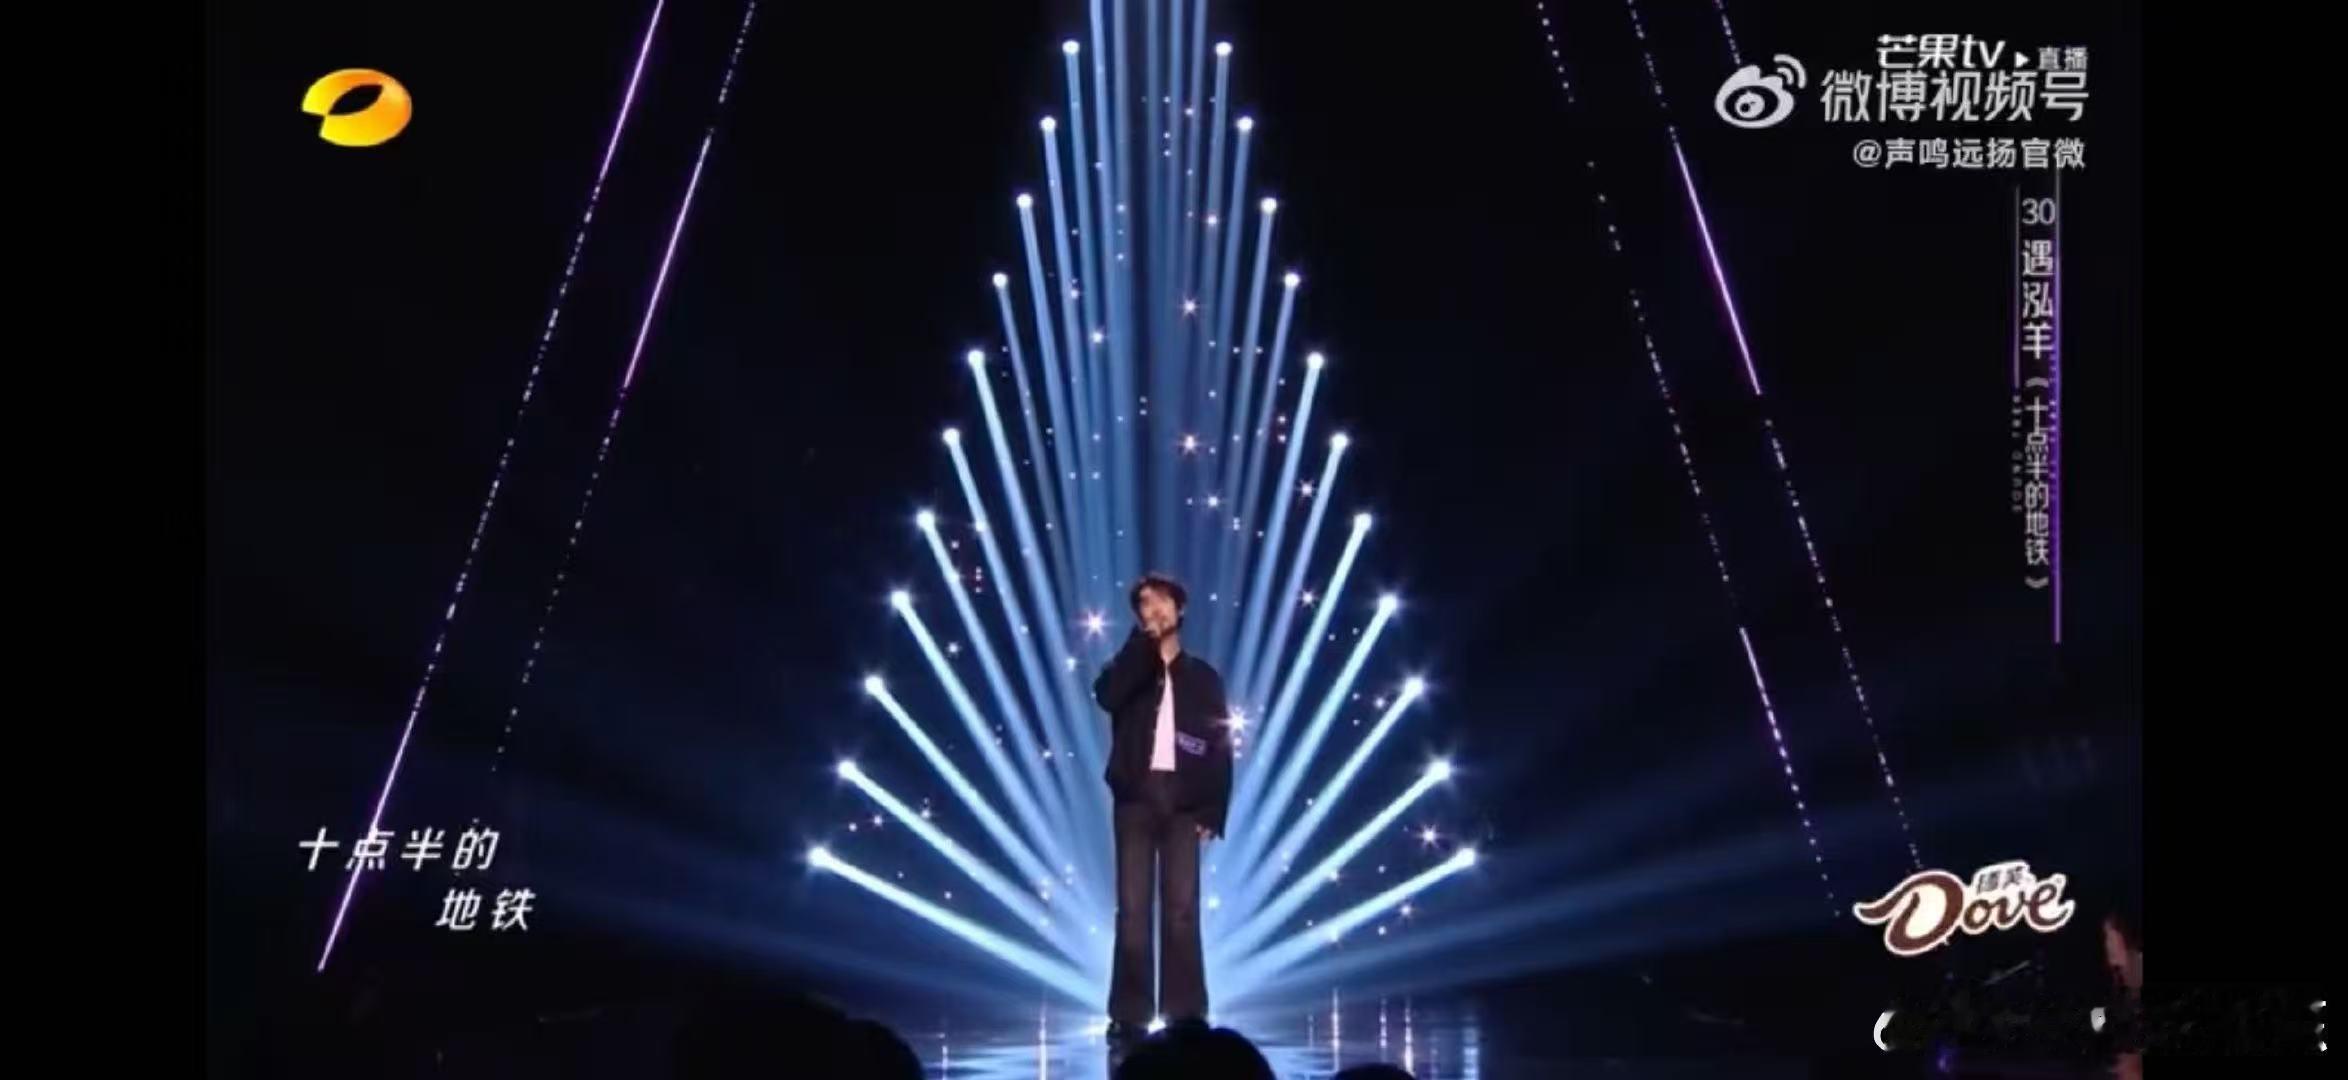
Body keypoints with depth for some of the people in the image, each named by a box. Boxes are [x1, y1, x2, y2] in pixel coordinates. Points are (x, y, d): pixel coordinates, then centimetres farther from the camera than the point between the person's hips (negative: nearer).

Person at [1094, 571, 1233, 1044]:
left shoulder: (1203, 677, 12)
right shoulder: (1130, 668, 12)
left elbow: (1221, 748, 7)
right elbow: (1106, 695, -13)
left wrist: (1213, 811, -3)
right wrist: (1145, 641, -9)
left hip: (1183, 800, 0)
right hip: (1137, 796, 0)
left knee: (1181, 907, -5)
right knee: (1133, 907, -4)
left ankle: (1186, 1015, -4)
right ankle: (1128, 1016, -3)